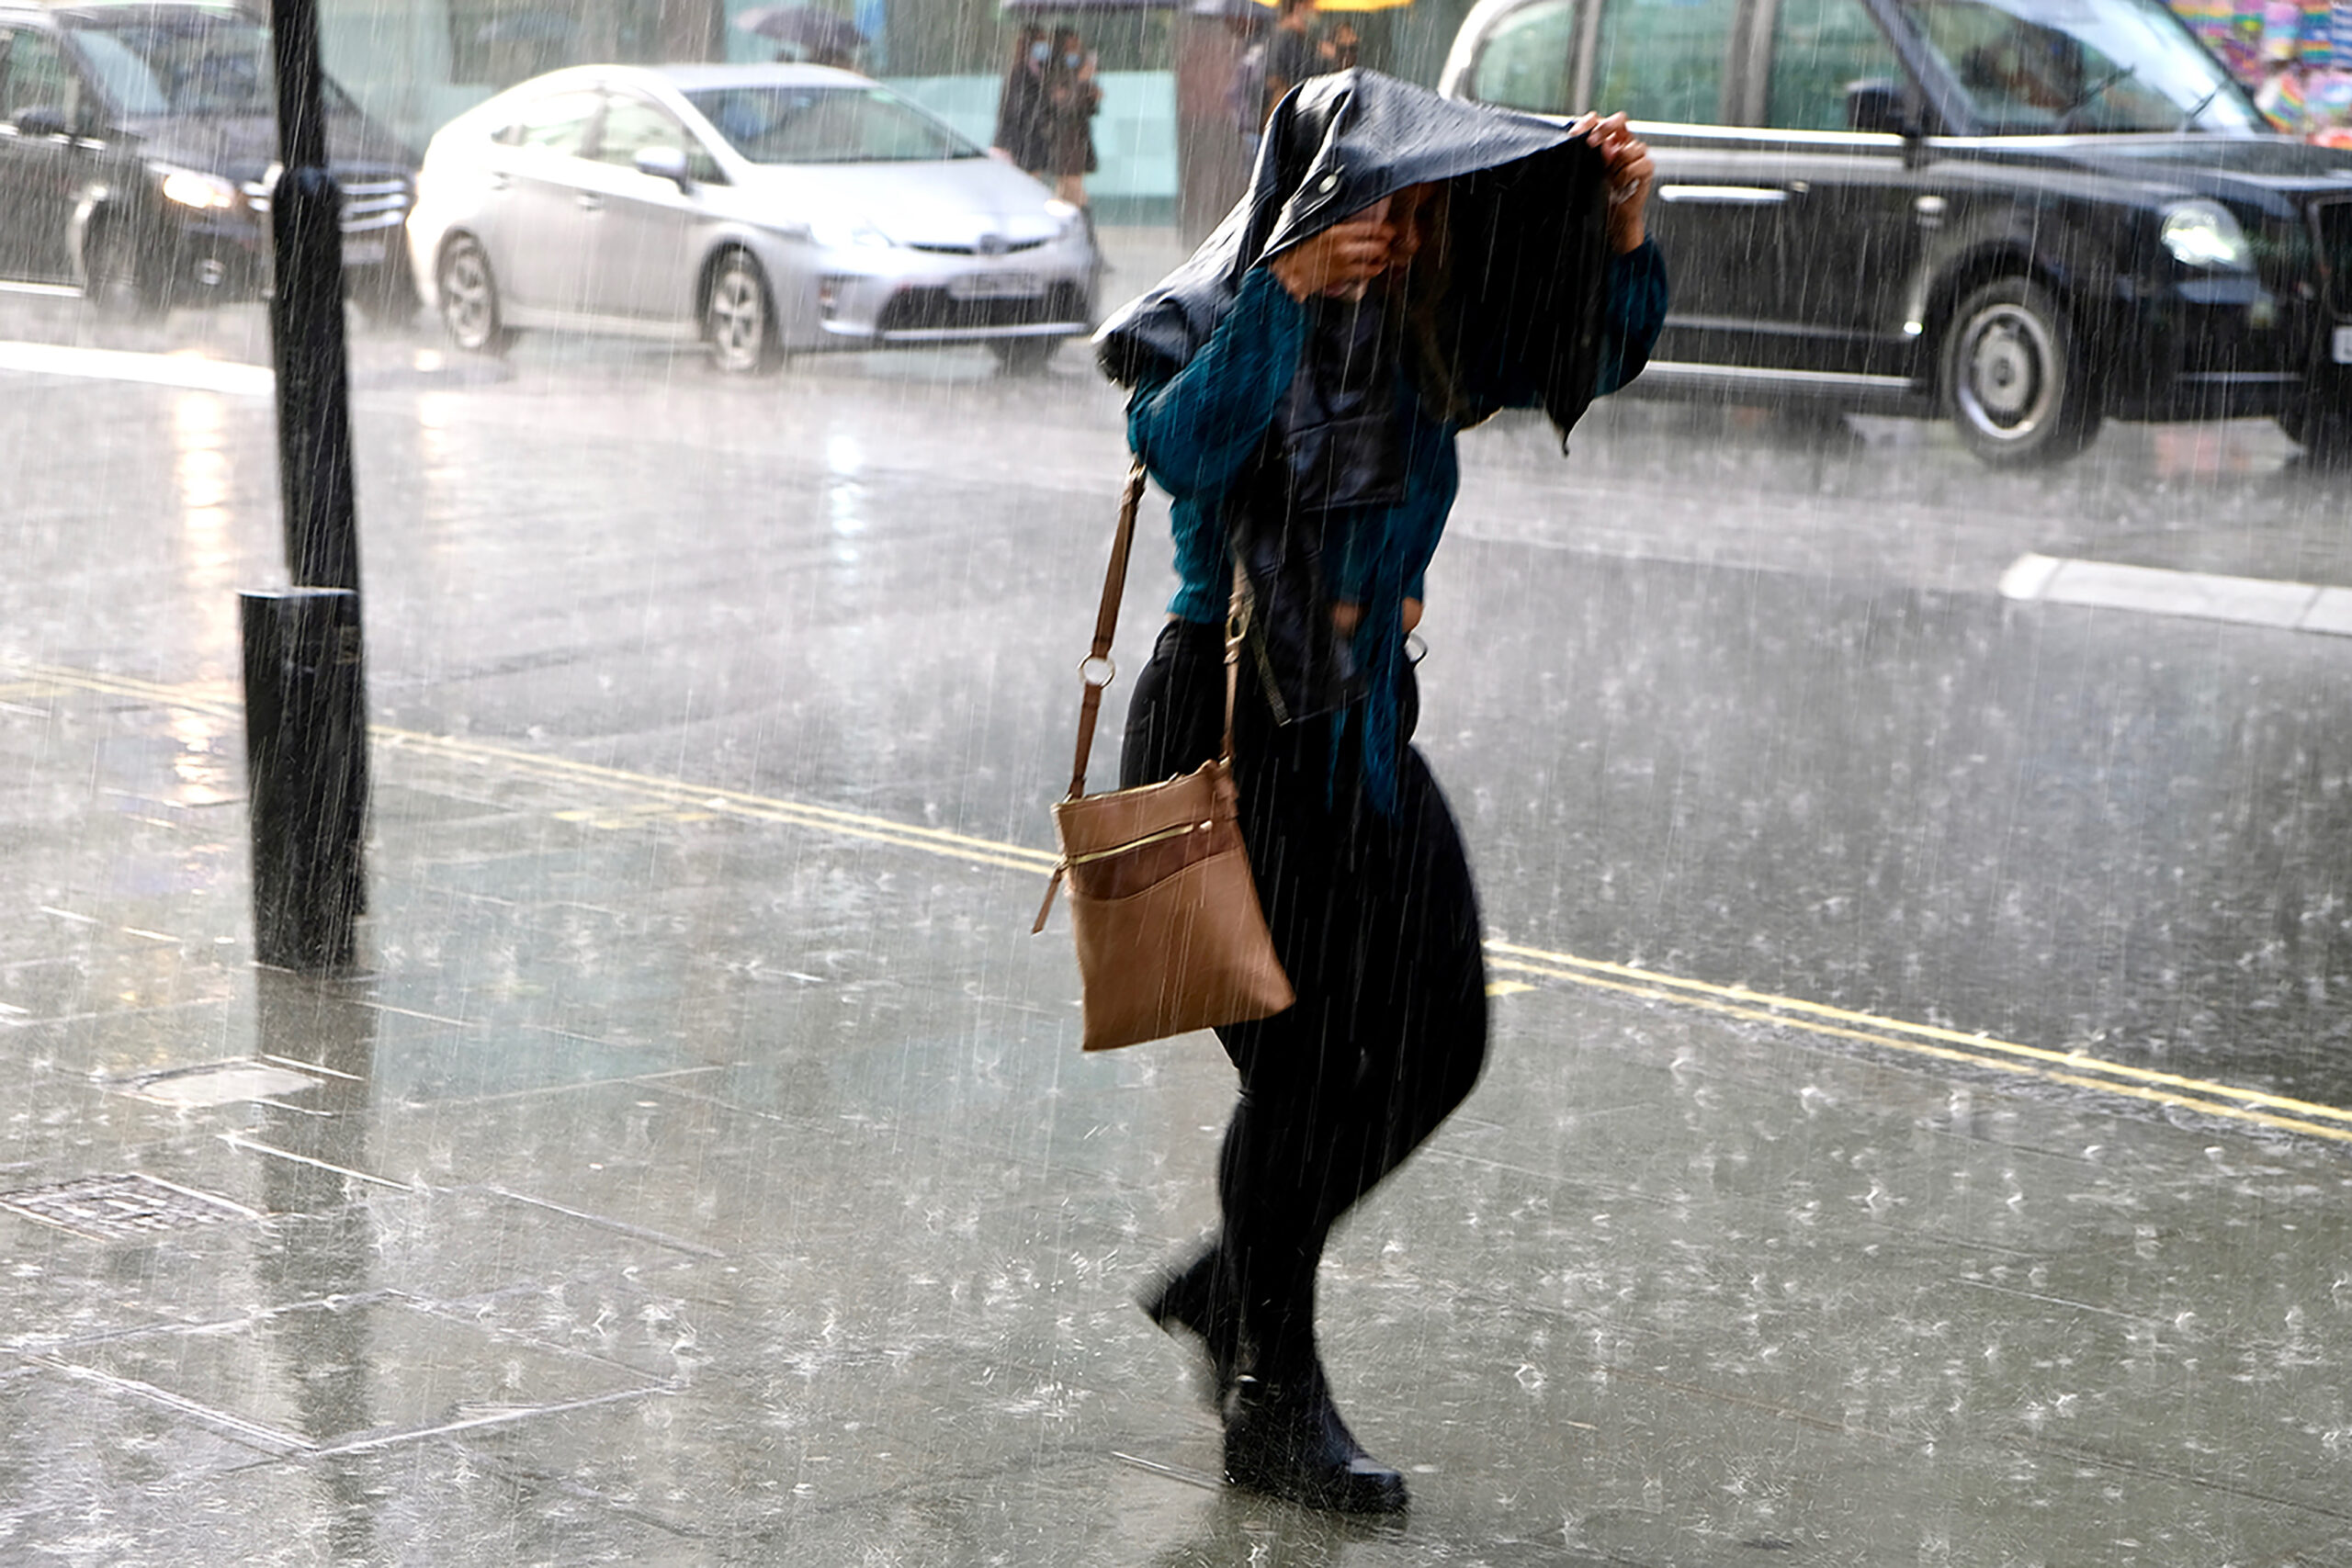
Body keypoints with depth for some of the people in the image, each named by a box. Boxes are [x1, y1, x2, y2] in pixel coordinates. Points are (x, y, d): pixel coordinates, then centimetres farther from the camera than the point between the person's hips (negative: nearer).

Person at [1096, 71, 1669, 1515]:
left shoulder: (1419, 337, 5)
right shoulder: (1224, 326, -13)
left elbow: (1595, 355, 12)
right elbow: (1180, 446, -33)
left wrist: (1625, 238, -6)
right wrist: (1281, 295, -40)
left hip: (1365, 729, 7)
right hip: (1233, 731, -7)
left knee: (1438, 1041, 10)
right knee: (1306, 1063, -5)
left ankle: (1228, 1286, 28)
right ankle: (1273, 1403, 10)